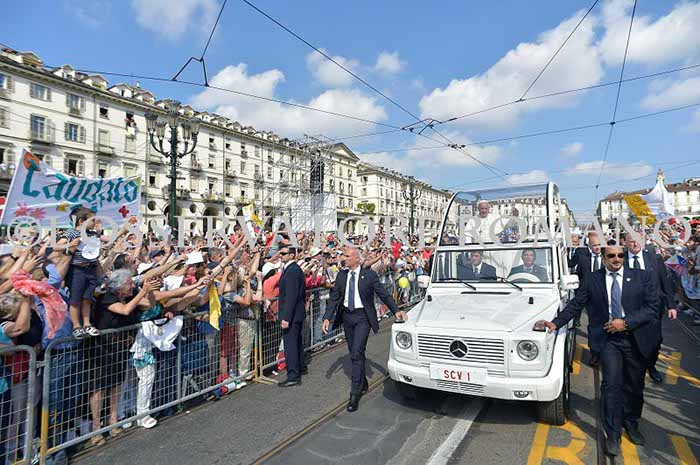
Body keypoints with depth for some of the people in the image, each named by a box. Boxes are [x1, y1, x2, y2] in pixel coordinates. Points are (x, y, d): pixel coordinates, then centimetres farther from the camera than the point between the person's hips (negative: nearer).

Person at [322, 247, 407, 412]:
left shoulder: (369, 275, -7)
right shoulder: (341, 275, 4)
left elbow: (384, 294, -4)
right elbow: (334, 298, 4)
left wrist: (396, 310, -13)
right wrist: (327, 318, -5)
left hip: (362, 316, -5)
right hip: (346, 316, 5)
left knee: (357, 353, -12)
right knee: (354, 354, 15)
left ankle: (355, 394, -3)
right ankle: (363, 384, 35)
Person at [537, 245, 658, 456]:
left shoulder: (641, 277, 0)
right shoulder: (592, 280, 0)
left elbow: (652, 307, -6)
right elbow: (575, 305, 2)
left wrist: (626, 323, -16)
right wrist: (556, 323, -9)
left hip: (636, 339, 2)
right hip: (608, 338, -1)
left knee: (634, 386, 15)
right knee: (612, 384, -7)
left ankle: (631, 424, 38)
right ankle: (613, 435, 6)